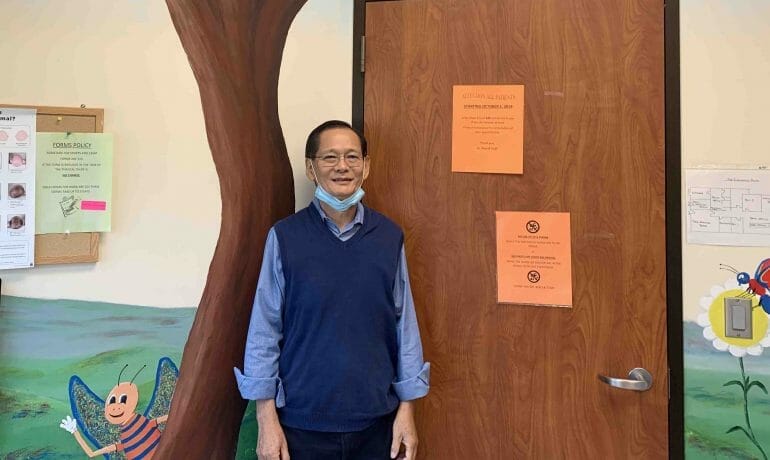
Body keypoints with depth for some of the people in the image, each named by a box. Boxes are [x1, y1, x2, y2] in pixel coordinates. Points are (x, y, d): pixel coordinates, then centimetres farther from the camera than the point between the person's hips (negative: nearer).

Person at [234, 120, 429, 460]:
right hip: (302, 421, -1)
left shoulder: (389, 236, -3)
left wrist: (406, 409, 1)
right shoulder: (285, 237, -8)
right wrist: (267, 419, -6)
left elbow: (404, 324, 1)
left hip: (375, 420, 2)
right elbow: (264, 330, -5)